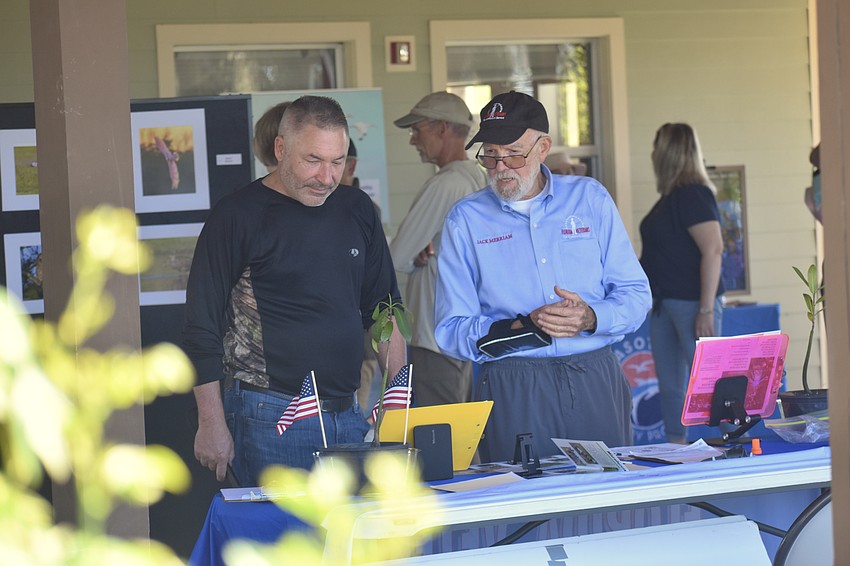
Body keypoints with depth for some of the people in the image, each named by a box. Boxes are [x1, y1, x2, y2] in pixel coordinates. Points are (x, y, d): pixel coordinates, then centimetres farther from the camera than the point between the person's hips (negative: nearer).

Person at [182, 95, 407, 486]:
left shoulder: (357, 211, 11)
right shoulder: (237, 217, -6)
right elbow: (202, 330, -5)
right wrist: (212, 424, -8)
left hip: (348, 414, 5)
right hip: (269, 418, -5)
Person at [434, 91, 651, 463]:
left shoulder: (590, 199, 9)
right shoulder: (465, 220, 5)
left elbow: (636, 296, 7)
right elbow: (451, 331, 0)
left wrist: (590, 318, -13)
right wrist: (526, 327, -14)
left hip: (596, 380, 1)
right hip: (514, 393, -1)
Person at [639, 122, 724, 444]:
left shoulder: (693, 194, -14)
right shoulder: (672, 197, 15)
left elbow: (713, 251, -22)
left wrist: (706, 309, -25)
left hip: (691, 303, -10)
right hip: (666, 303, 10)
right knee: (670, 384, 13)